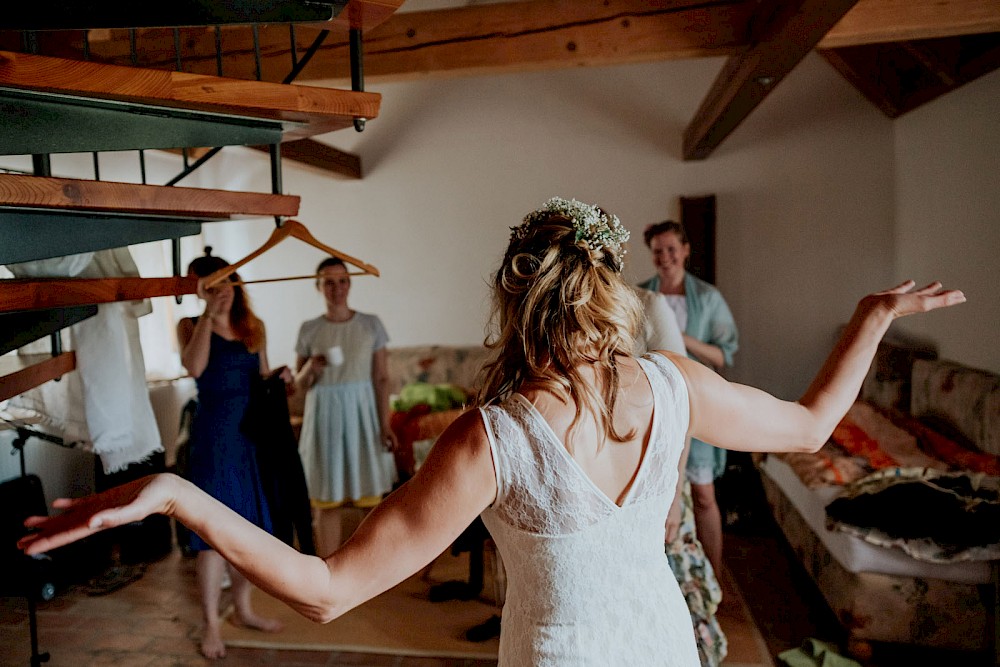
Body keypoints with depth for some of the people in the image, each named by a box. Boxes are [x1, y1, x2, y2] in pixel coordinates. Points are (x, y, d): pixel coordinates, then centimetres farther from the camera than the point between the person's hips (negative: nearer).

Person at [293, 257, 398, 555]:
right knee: (327, 502, 4)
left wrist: (385, 424, -9)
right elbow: (300, 383, 8)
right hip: (324, 416, 1)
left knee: (370, 496, 2)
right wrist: (310, 368, -15)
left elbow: (381, 378, 0)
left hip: (362, 413, 0)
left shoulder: (371, 324, 1)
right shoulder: (309, 329, 4)